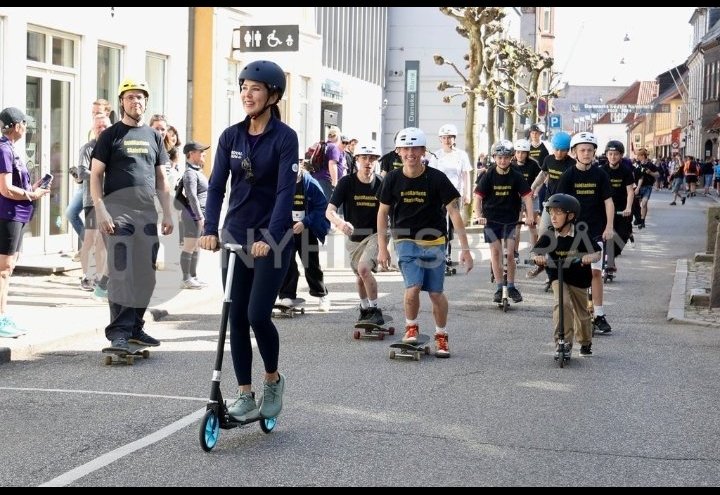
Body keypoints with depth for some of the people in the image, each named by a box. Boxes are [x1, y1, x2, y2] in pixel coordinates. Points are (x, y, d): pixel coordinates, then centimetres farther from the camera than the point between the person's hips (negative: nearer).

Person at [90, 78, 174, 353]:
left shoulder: (153, 137, 16)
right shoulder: (111, 135, 3)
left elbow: (161, 179, 19)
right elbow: (95, 175, -1)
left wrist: (167, 214, 11)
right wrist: (101, 211, -12)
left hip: (147, 212, 5)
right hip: (118, 210, -5)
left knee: (145, 274, 5)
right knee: (121, 272, -8)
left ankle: (135, 327, 15)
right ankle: (119, 331, -7)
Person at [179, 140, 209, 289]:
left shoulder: (197, 171, 18)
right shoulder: (190, 173, -13)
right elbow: (192, 196, -19)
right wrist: (200, 217, -21)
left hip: (200, 214, 10)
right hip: (194, 214, -10)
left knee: (196, 247, 14)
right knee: (189, 247, -6)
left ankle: (193, 276, 21)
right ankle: (186, 279, -3)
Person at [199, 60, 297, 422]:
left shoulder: (284, 138, -10)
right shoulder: (231, 136, 4)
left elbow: (285, 191, -18)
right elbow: (216, 185, 0)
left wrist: (270, 237, -30)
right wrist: (210, 230, -15)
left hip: (273, 239, -5)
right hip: (236, 235, 5)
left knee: (258, 315, -12)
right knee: (236, 317, 4)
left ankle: (273, 379, 14)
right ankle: (245, 396, 12)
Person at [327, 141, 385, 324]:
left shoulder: (382, 183, -12)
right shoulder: (347, 182, -13)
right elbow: (329, 210, -21)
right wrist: (340, 223, -43)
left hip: (374, 235, -3)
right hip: (353, 236, 3)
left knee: (364, 269, -24)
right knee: (359, 275, 18)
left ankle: (375, 311, -10)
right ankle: (365, 309, 42)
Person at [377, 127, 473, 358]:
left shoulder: (436, 178, -10)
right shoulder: (393, 179, -5)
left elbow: (453, 212, -9)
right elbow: (383, 212, 7)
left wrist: (465, 248, -13)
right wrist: (382, 247, 3)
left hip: (433, 241, 0)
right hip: (406, 241, 0)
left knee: (436, 293, 1)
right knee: (413, 288, -17)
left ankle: (441, 336, 23)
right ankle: (411, 327, 10)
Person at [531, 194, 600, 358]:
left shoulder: (580, 236, -15)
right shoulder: (548, 236, -11)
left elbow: (597, 253, -16)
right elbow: (535, 251, -14)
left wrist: (590, 257, -38)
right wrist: (537, 257, -37)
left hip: (578, 278, 0)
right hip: (557, 276, 0)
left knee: (581, 312, 14)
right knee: (562, 303, -26)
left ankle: (585, 343, 40)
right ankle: (564, 341, -19)